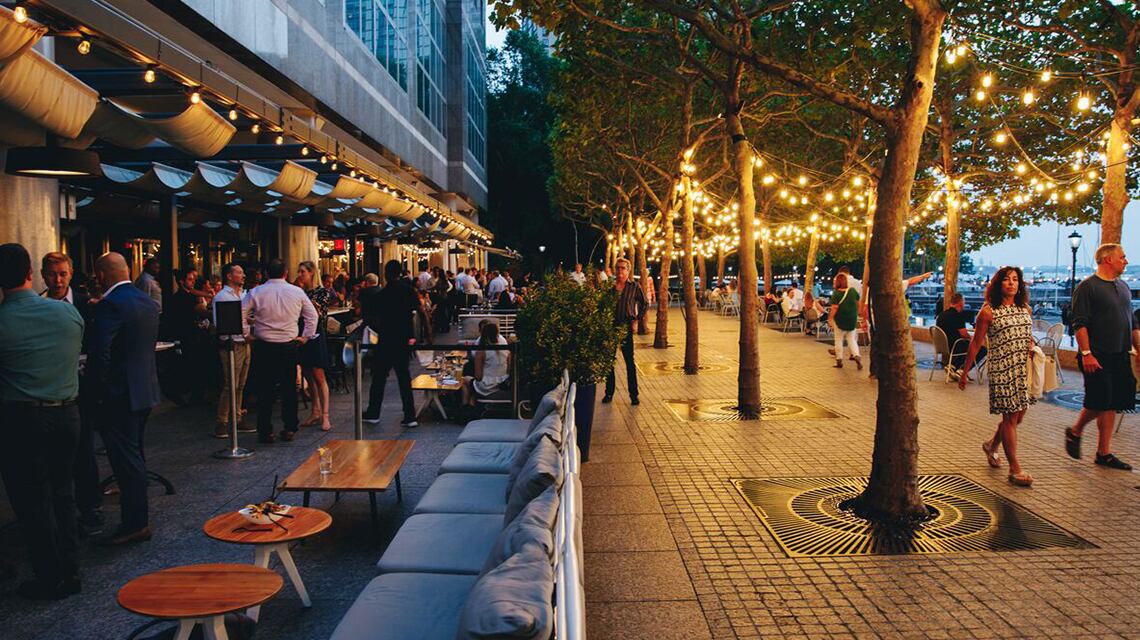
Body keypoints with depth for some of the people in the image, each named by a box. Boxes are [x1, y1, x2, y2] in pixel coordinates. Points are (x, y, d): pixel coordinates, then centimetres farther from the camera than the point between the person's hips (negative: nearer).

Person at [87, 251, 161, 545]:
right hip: (145, 389, 9)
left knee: (126, 458, -3)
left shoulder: (110, 305, -18)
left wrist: (98, 389, -13)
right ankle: (137, 517, 29)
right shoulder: (148, 302, 8)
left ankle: (136, 524, 3)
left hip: (119, 394, -9)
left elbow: (99, 352, -24)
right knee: (134, 453, 19)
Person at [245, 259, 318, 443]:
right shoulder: (297, 292, 2)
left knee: (264, 389, 4)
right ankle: (290, 429, 14)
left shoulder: (256, 292, -4)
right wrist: (305, 337, 16)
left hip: (263, 346, -1)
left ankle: (265, 432, 7)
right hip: (289, 345, 1)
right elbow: (312, 316, 10)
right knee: (289, 388, 9)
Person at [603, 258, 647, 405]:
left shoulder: (634, 286, 2)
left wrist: (636, 320, 0)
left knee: (630, 361, 0)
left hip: (626, 327, -2)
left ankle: (633, 395, 7)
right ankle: (609, 392, 18)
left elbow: (644, 305, 8)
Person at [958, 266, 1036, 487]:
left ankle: (991, 445, 39)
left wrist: (1034, 351, 4)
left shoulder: (1025, 309, 11)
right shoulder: (988, 311, -5)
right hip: (1002, 370, -6)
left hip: (1025, 369, 6)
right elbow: (976, 343, -1)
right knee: (1010, 417, -3)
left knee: (1018, 416, 11)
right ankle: (1015, 469, 4)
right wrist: (965, 372, 0)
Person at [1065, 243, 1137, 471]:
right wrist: (1086, 354, -20)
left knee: (1111, 404, 7)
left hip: (1120, 357, 7)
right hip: (1098, 357, -7)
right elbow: (1079, 324, -14)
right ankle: (1075, 432, 18)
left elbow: (1132, 323, 22)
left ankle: (1104, 453, 13)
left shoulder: (1123, 287, 16)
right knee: (1098, 402, -7)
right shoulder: (1087, 287, -9)